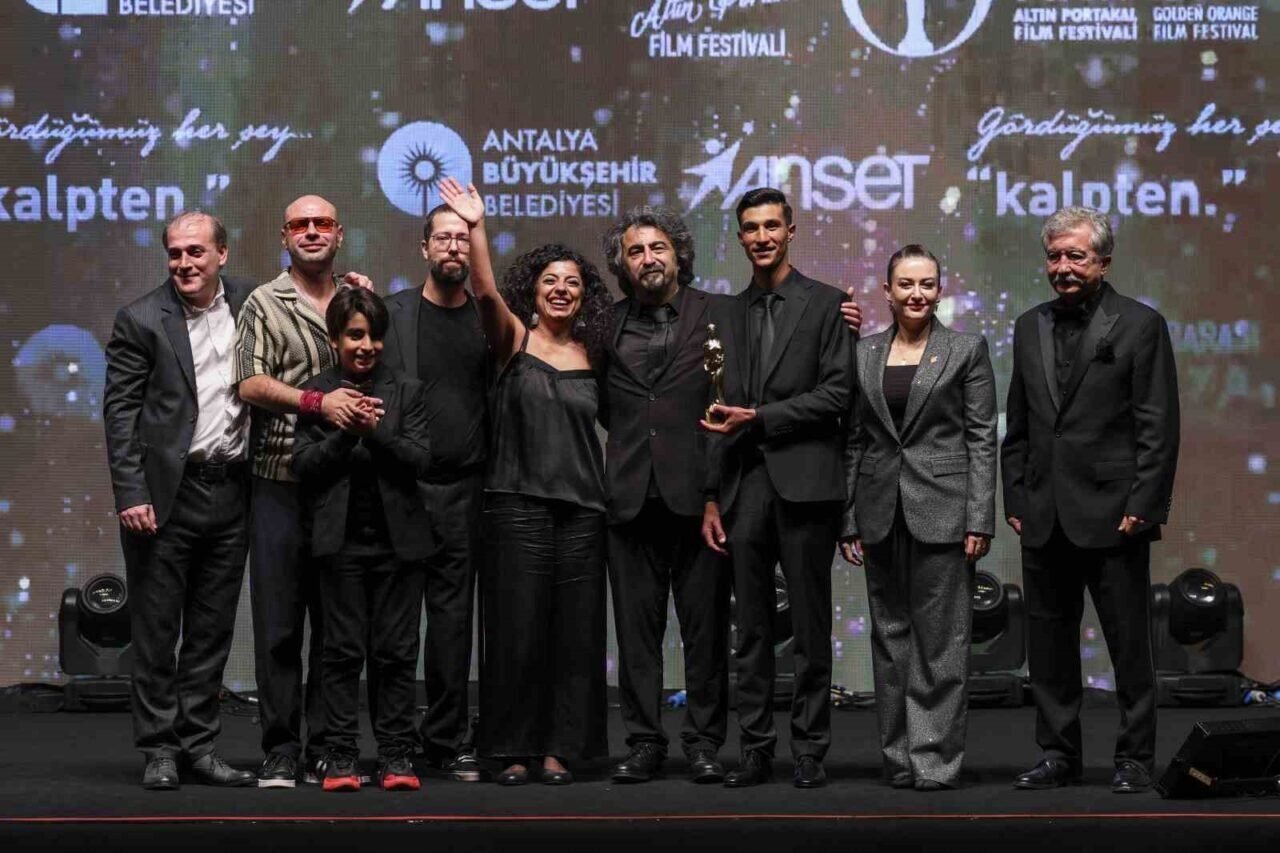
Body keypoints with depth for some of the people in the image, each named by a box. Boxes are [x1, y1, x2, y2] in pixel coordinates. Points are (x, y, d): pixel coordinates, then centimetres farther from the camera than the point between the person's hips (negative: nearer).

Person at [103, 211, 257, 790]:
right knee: (156, 628, 2)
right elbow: (120, 410, -5)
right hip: (166, 493, -3)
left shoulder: (249, 303, 7)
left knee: (212, 631, 10)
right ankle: (159, 750, 10)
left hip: (231, 489, 4)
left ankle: (199, 746, 18)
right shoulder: (140, 320, -3)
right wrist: (130, 494, -13)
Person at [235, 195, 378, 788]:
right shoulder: (265, 304, 5)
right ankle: (280, 753, 5)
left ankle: (326, 750, 12)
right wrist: (318, 401, -17)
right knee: (278, 623, -1)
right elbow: (250, 383, -6)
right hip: (280, 484, -3)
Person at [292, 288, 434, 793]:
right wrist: (346, 433, -15)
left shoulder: (407, 392, 9)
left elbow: (420, 461, -1)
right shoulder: (317, 393, 5)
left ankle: (396, 756, 7)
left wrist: (377, 431, -14)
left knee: (395, 651, 3)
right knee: (343, 650, 1)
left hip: (398, 538, 1)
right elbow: (303, 463, -2)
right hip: (342, 538, -1)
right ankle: (340, 756, 5)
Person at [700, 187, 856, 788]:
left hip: (804, 481, -4)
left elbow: (836, 395, -5)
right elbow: (725, 411, 15)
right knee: (751, 627, 5)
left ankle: (809, 750, 6)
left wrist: (758, 417, -11)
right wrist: (712, 497, 10)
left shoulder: (825, 303, 2)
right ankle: (755, 749, 10)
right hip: (744, 484, 4)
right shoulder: (731, 312, 15)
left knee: (810, 625, 0)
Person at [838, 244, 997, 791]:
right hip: (881, 513, 4)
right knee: (890, 636, 8)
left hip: (942, 511, -4)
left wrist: (979, 519, -9)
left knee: (940, 639, -3)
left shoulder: (967, 350, 1)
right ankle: (898, 758, 15)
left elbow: (982, 437, -2)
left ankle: (936, 760, 1)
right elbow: (854, 441, 11)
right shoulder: (864, 353, 10)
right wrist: (849, 520, 6)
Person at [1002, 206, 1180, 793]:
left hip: (1111, 517, -5)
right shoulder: (1029, 328, 12)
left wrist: (1142, 506, -12)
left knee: (1129, 643, 2)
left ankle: (1135, 758, 11)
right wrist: (1015, 499, 8)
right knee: (1048, 643, 10)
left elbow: (1159, 427, -6)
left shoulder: (1141, 325, -2)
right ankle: (1059, 754, 19)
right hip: (1044, 519, 5)